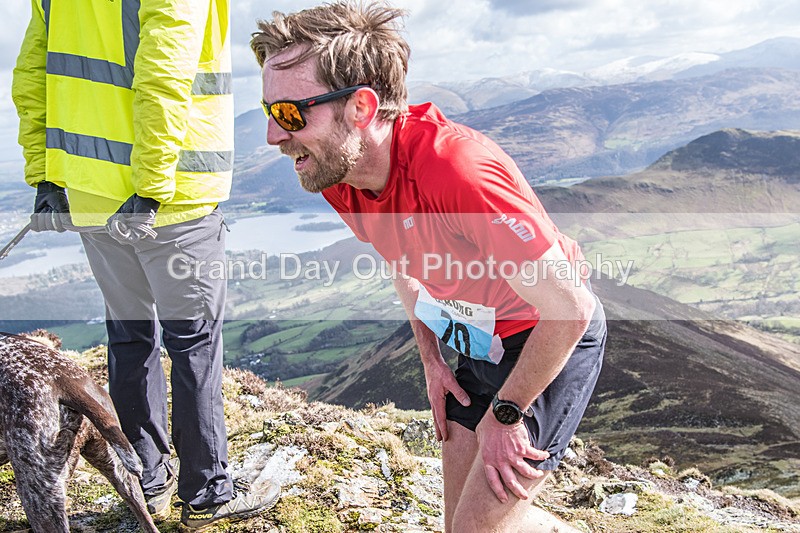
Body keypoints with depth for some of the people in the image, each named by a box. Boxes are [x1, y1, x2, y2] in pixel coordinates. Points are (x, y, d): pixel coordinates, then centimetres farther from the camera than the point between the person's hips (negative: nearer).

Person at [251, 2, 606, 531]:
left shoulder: (456, 171, -37)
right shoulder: (334, 172, -11)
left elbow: (568, 306, -30)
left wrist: (505, 414, -18)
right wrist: (432, 359, 5)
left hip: (555, 342, -7)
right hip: (475, 344, 8)